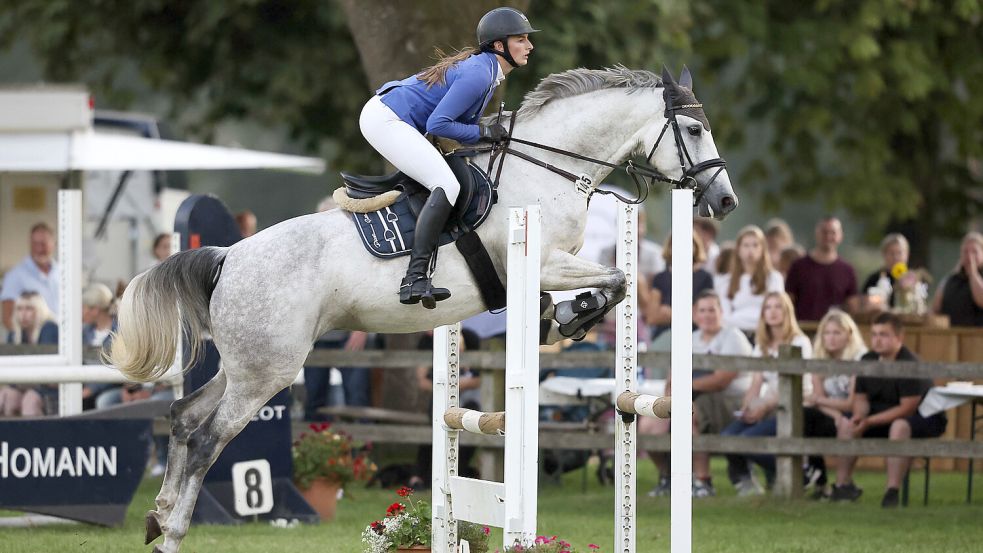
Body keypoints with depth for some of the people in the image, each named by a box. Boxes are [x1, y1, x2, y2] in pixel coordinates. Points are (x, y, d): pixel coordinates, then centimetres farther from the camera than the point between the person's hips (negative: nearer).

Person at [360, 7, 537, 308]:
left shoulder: (485, 70, 13)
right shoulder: (478, 74, -19)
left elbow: (461, 123, 17)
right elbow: (438, 124, -22)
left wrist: (493, 135, 3)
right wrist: (482, 132, -14)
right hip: (385, 120, -11)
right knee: (447, 186, -23)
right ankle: (415, 278, -30)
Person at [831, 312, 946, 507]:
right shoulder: (868, 361, -1)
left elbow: (907, 409, -25)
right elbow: (861, 398, 5)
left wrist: (870, 421, -27)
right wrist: (859, 416, -20)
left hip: (924, 419, -7)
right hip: (884, 414, 7)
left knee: (900, 426, -39)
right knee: (847, 425, -9)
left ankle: (892, 490, -39)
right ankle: (843, 485, -3)